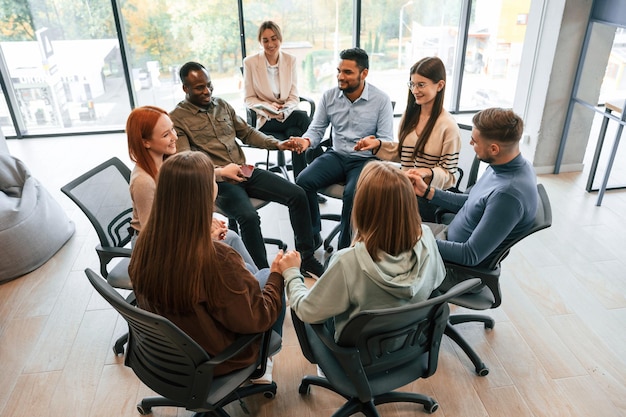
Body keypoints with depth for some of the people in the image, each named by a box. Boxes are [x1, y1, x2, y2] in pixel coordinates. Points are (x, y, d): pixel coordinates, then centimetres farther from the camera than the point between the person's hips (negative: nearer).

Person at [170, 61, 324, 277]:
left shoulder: (221, 104, 14)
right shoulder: (176, 119, -5)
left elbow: (247, 132, 20)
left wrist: (277, 144, 4)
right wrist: (219, 172, -33)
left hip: (246, 171, 6)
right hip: (217, 182, -6)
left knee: (297, 195, -9)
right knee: (249, 217, -34)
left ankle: (306, 256, 4)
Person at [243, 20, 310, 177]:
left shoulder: (290, 60, 4)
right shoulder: (250, 62, -2)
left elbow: (294, 97, 3)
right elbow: (248, 99, 1)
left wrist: (283, 110, -18)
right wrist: (268, 107, -19)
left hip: (287, 116, 3)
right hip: (264, 119, -3)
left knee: (296, 133, -32)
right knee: (302, 117, -30)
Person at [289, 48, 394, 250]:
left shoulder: (381, 100, -9)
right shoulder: (328, 96, 0)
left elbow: (387, 140, -10)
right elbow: (316, 129, 2)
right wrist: (306, 140, -21)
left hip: (366, 160, -3)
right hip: (336, 155, 4)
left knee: (352, 193, -34)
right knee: (303, 181, -21)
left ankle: (345, 247, -12)